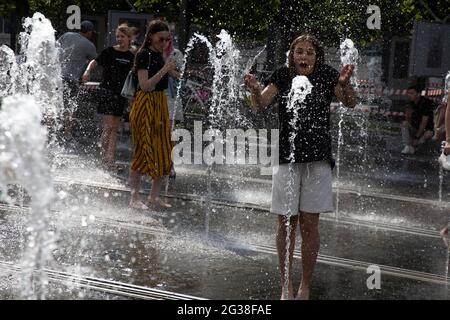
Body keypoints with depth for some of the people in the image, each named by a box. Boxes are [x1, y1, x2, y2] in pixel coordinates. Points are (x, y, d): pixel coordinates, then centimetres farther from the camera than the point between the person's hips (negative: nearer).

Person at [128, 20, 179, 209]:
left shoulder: (159, 55, 13)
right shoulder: (144, 55, -11)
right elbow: (145, 85, -20)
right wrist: (164, 70, -25)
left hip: (160, 105, 8)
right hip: (145, 106, -8)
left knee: (163, 151, 7)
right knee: (142, 151, -7)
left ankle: (154, 196, 16)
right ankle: (135, 197, -1)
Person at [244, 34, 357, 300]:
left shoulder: (326, 76, -2)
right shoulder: (283, 76, 0)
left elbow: (350, 103, -10)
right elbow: (260, 105, -10)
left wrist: (345, 84, -31)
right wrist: (255, 89, -32)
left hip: (318, 158, -1)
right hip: (287, 157, 1)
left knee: (309, 224, 2)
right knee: (286, 224, 4)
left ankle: (305, 287, 14)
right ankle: (286, 285, 17)